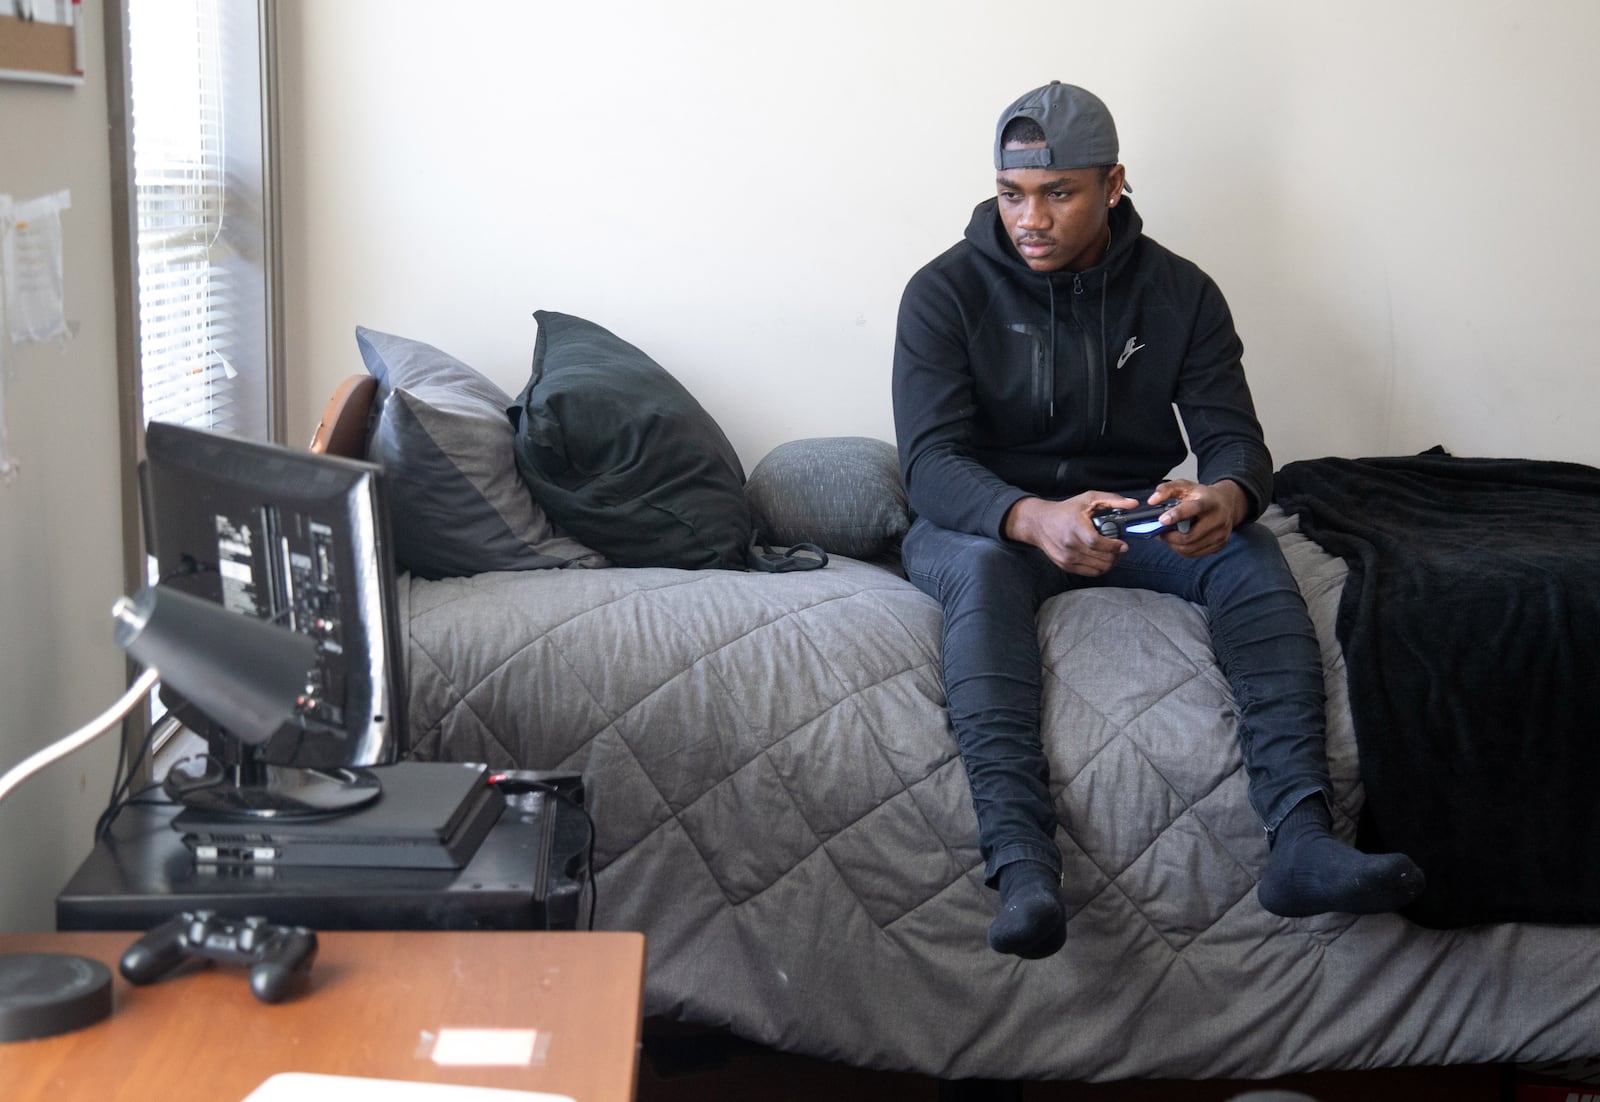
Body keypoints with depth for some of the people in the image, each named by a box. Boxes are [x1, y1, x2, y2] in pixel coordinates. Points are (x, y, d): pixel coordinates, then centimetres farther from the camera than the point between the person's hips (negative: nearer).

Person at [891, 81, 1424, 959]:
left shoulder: (1179, 293, 1)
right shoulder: (947, 292, -8)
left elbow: (1231, 433, -6)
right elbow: (930, 459, -19)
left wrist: (1227, 495, -34)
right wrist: (1031, 517, -42)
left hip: (1128, 517, 3)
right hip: (982, 520, -3)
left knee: (1248, 551, -27)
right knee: (985, 565, -38)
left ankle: (1301, 841, -40)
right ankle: (1022, 868, -52)